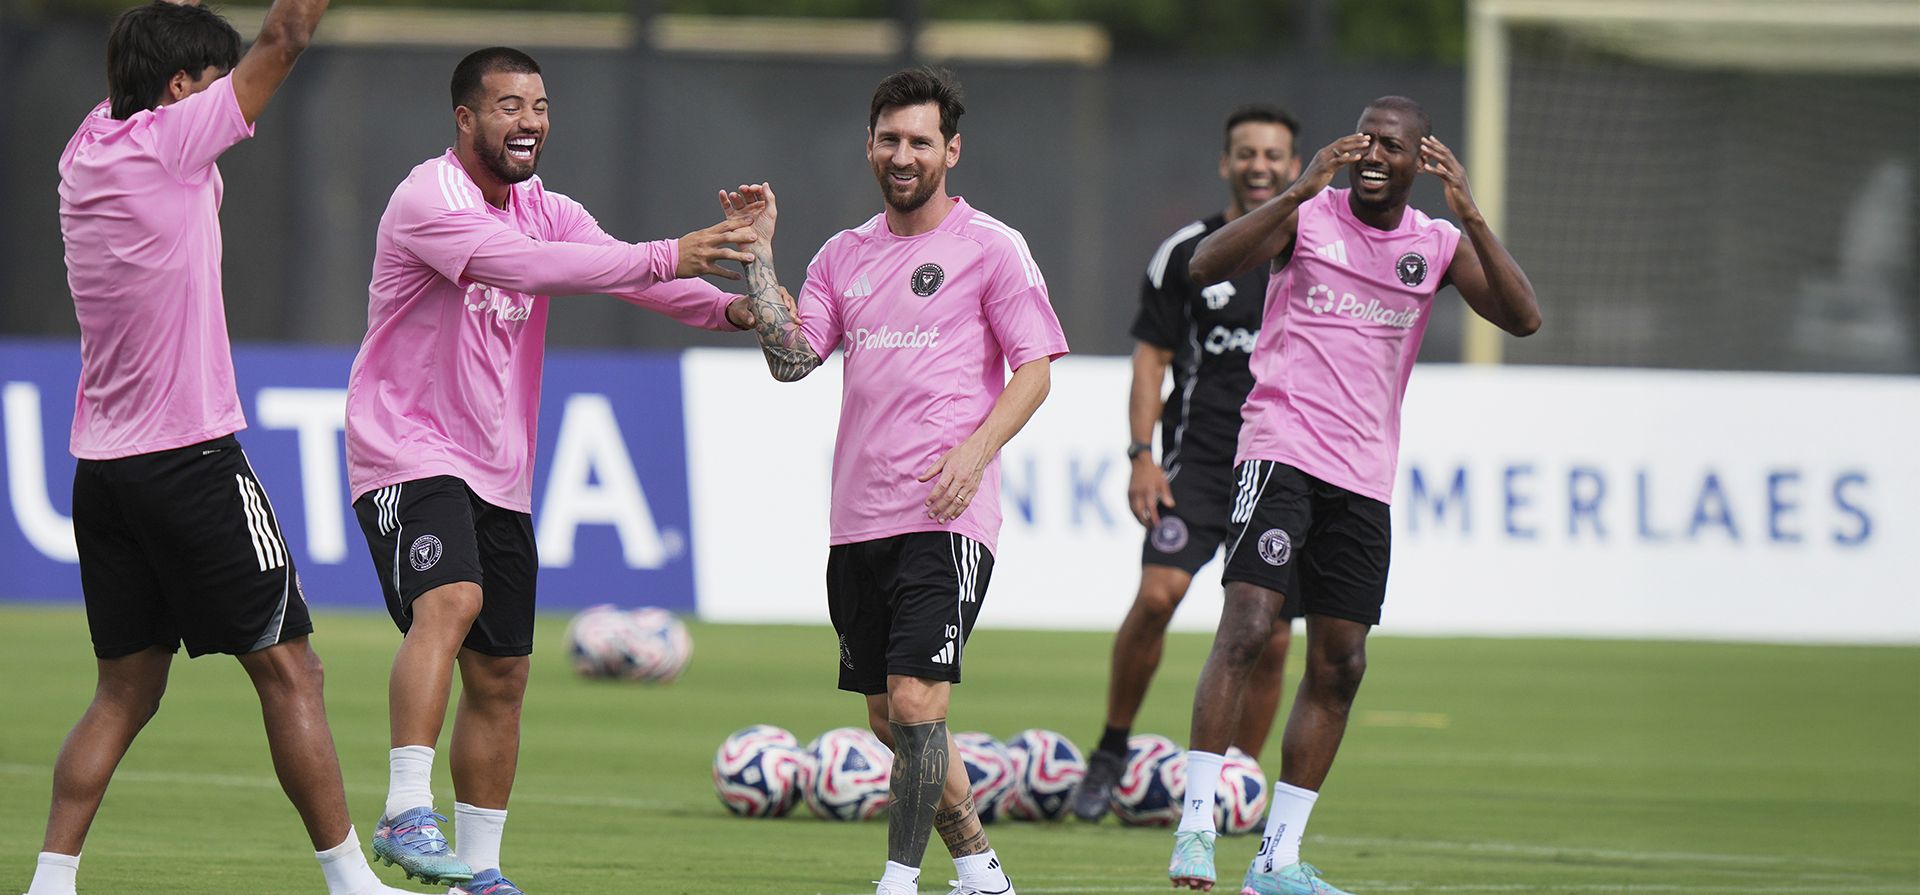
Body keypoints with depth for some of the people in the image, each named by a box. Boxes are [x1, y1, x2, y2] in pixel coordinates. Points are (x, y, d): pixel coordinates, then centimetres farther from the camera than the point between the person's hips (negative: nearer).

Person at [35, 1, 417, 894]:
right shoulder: (164, 143, -11)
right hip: (191, 460, -8)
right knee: (287, 670, -1)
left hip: (101, 468, 8)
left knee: (124, 691, 10)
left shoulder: (89, 148, 9)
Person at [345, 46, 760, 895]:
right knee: (449, 602, -32)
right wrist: (667, 258, -34)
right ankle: (407, 813, -36)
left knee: (500, 679, 8)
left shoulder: (547, 211, 11)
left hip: (498, 475, 8)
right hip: (407, 454, -8)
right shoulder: (427, 201, -14)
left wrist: (727, 307, -23)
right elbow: (524, 265, -29)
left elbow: (620, 267, -3)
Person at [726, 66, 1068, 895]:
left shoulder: (991, 248, -1)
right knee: (890, 721, 9)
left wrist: (973, 453, -15)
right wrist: (759, 252, 0)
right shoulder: (845, 254, 15)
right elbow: (790, 359, 7)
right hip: (856, 518, 6)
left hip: (945, 518, -6)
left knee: (916, 707, -16)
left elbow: (1034, 369, -2)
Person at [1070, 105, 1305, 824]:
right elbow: (1151, 359, 3)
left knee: (1270, 641, -2)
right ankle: (1111, 752, -6)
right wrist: (1142, 456, -7)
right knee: (1158, 593, -21)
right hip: (1197, 459, -2)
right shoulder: (1185, 253, 3)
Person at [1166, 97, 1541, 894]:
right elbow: (1205, 266, -16)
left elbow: (1523, 318, -5)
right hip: (1282, 451, -5)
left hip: (1365, 474, 5)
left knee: (1340, 666, 5)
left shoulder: (1438, 245, 9)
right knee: (1245, 626, -20)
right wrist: (1300, 192, -26)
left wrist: (1471, 217, -16)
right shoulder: (1310, 217, -1)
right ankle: (1196, 822, -18)